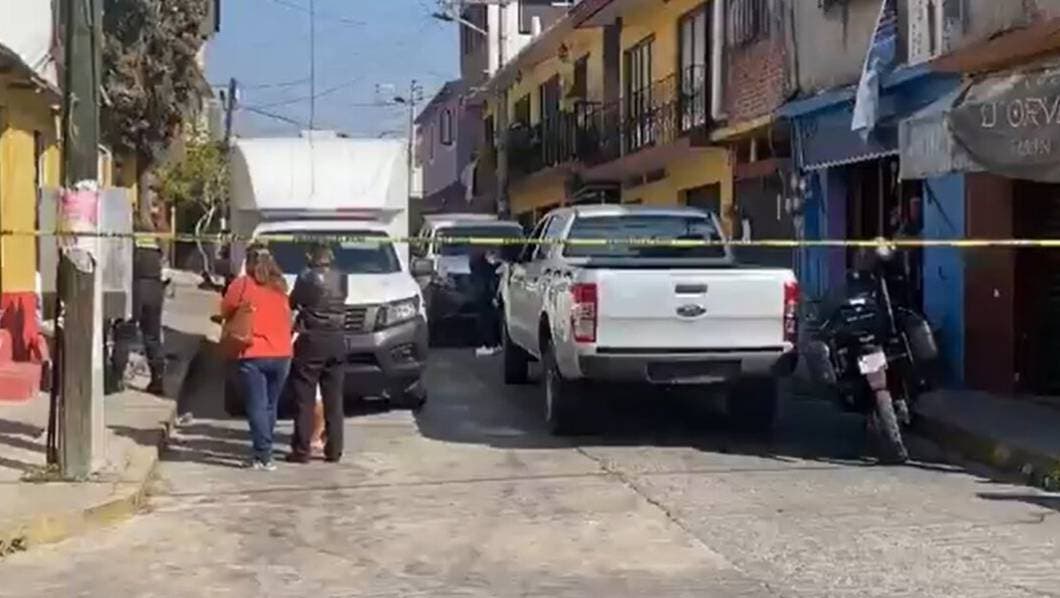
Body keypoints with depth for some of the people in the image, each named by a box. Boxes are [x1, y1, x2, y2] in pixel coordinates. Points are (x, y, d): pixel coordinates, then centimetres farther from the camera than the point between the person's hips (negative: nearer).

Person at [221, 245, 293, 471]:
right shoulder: (280, 286, 10)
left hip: (253, 354, -4)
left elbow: (226, 312, 4)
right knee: (270, 406, 15)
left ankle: (263, 455, -9)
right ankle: (262, 450, 23)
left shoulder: (241, 285, -4)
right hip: (281, 354, 4)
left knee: (257, 407, -3)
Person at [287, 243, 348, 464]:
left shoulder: (307, 278, -8)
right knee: (334, 399, 9)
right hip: (336, 341, 4)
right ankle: (334, 450, 11)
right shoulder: (341, 279, 3)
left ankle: (302, 450, 1)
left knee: (304, 399, 1)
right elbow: (340, 302, 10)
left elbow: (291, 303, 3)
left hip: (311, 340, -4)